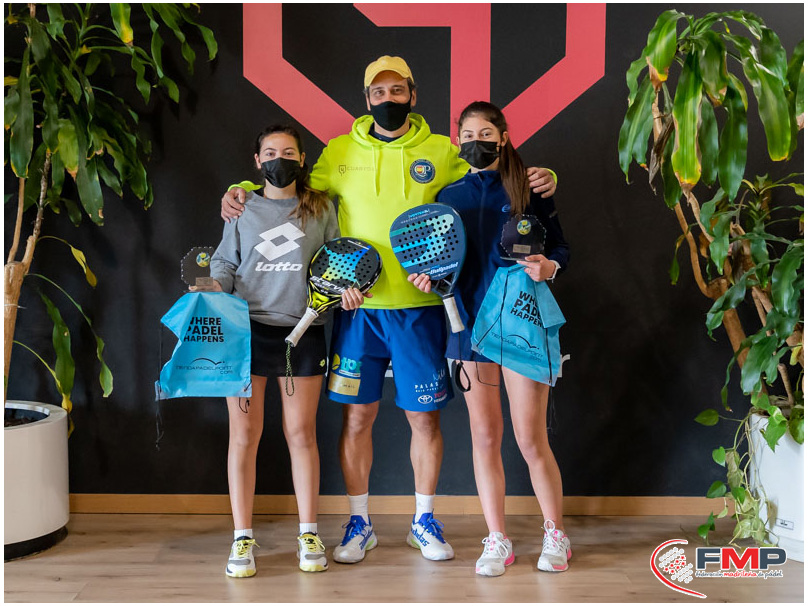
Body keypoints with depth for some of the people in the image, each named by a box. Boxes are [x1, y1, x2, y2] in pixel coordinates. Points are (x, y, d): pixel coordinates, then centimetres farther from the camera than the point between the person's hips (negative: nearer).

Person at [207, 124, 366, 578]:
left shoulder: (321, 209, 10)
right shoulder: (243, 209, 10)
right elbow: (225, 263, 11)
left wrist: (345, 288, -7)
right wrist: (214, 289, -9)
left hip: (302, 331, 0)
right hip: (247, 328, 0)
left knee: (301, 433, 4)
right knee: (244, 434, 1)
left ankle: (309, 535, 16)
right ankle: (243, 538, 10)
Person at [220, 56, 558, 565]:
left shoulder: (442, 152, 6)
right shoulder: (340, 153, 8)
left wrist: (538, 179, -10)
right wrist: (244, 192, 4)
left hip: (420, 307, 0)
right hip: (359, 307, 1)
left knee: (425, 417, 7)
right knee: (357, 416, 6)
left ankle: (425, 521, 24)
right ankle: (360, 523, 22)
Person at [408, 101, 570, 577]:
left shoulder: (527, 188, 2)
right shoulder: (449, 197, 11)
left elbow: (562, 248, 3)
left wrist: (548, 266, -18)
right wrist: (430, 277, -4)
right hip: (470, 321, 3)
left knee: (531, 438, -3)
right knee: (485, 436, 6)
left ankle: (556, 536, 15)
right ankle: (497, 541, 17)